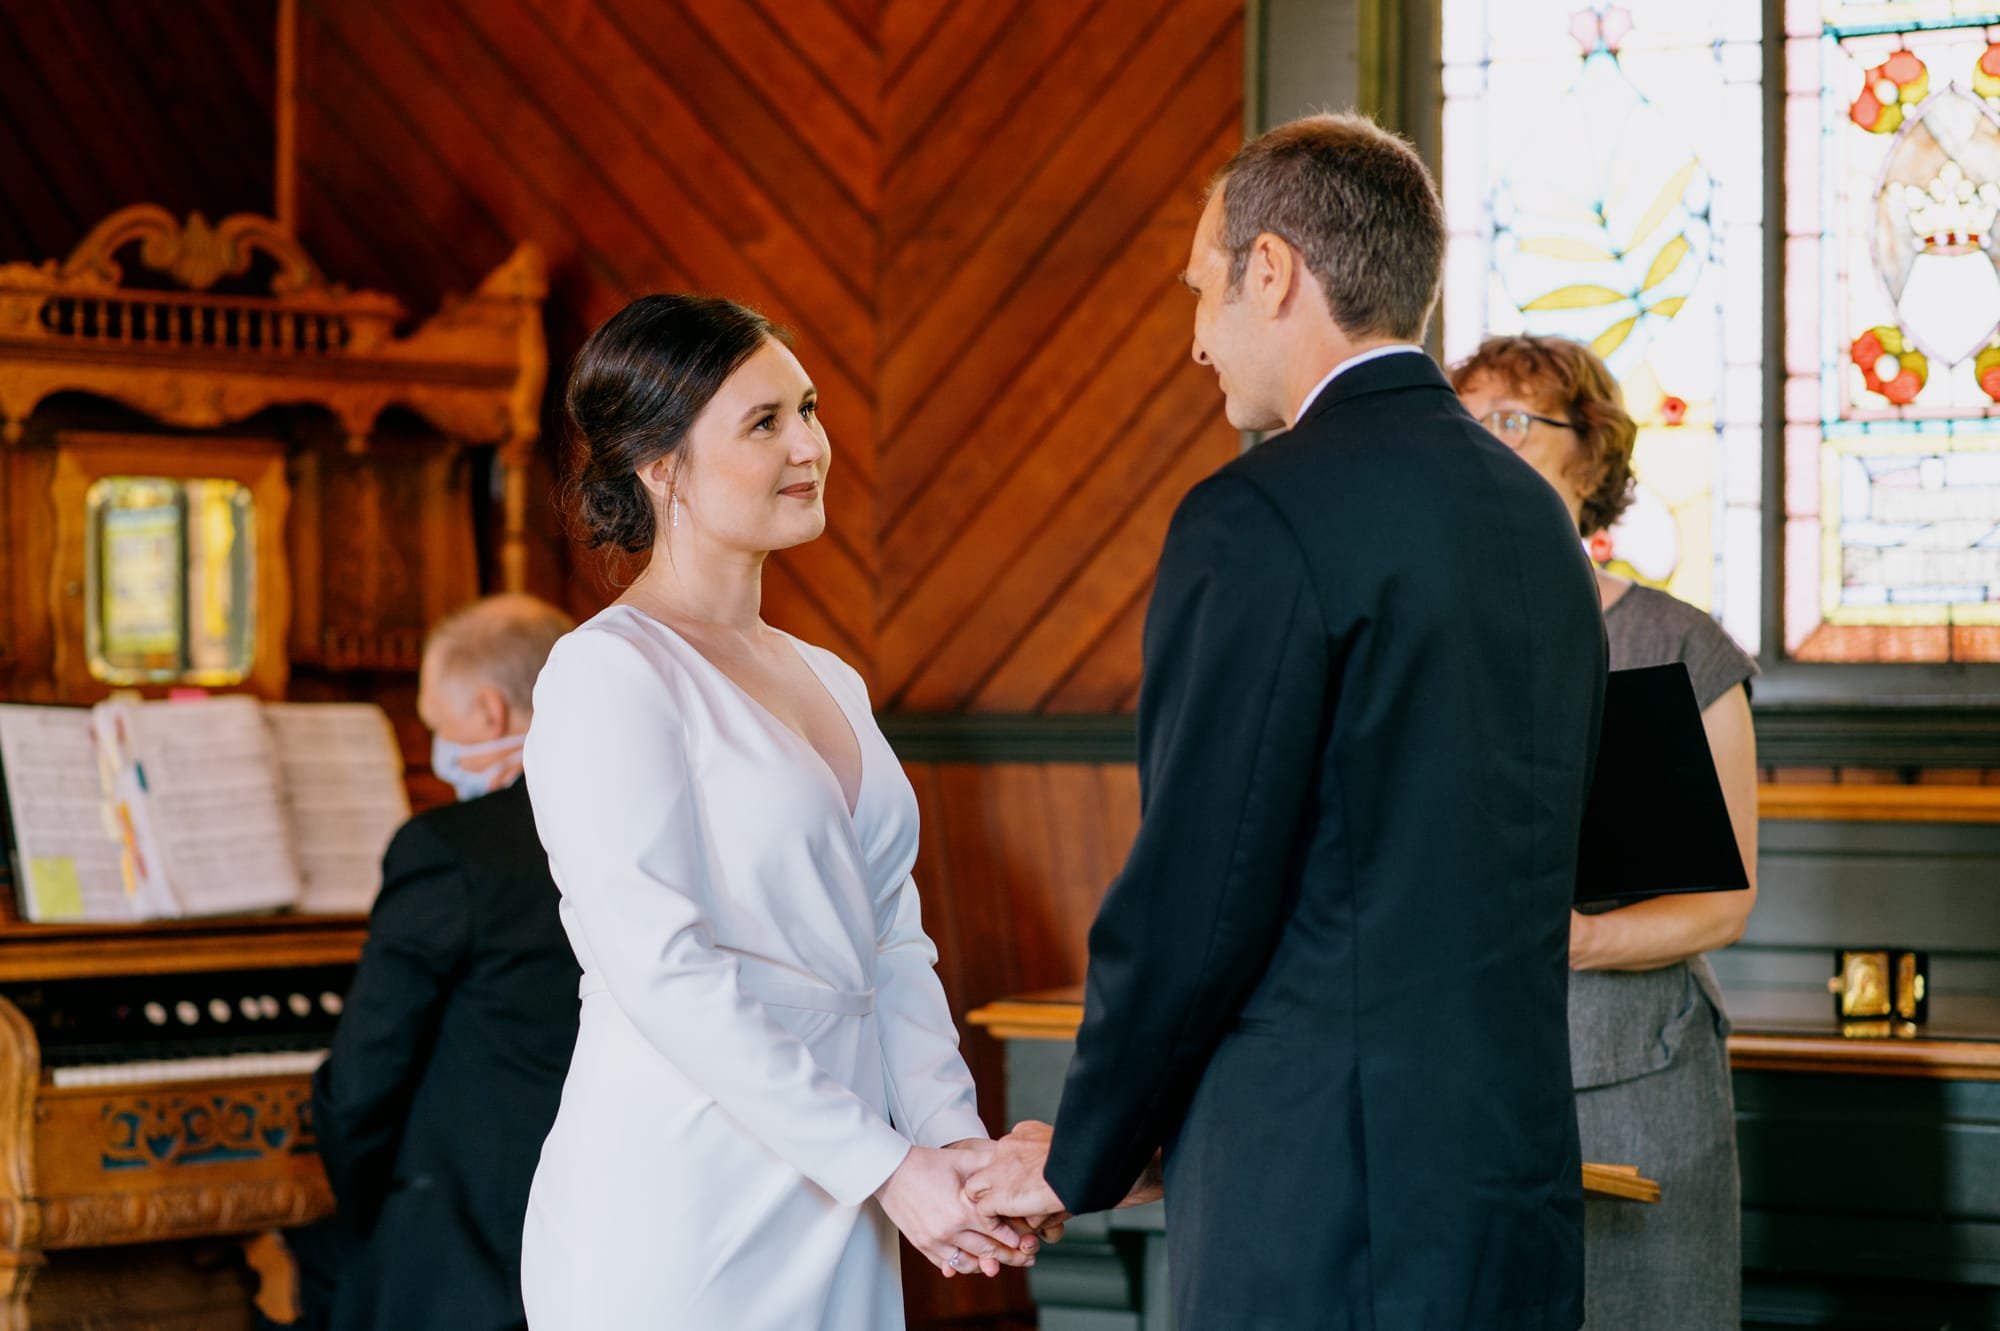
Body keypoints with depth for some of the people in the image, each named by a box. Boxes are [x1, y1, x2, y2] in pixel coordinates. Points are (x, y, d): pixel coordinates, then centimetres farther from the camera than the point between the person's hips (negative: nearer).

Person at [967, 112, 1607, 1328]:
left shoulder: (1261, 522, -12)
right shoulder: (1538, 518, 13)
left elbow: (1192, 902, -14)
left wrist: (1083, 1165, 1)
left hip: (1322, 1219, -8)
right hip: (1523, 1201, 8)